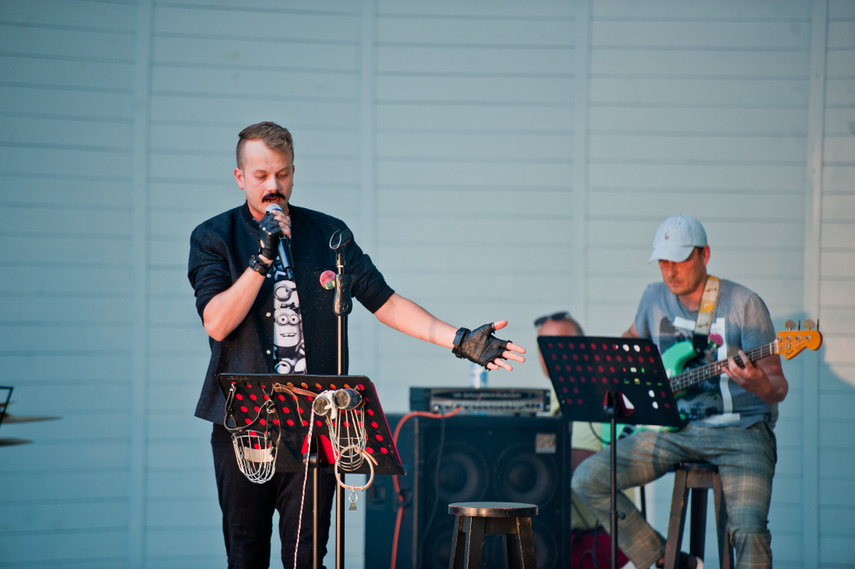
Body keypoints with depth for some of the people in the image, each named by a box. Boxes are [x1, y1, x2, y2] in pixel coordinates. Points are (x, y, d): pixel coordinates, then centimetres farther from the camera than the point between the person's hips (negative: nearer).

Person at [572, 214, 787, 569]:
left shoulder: (743, 304, -7)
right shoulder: (654, 299, 8)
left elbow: (778, 387, -8)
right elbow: (632, 339, 31)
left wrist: (760, 385, -32)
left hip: (740, 430, -5)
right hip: (674, 429, 5)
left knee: (749, 531, -28)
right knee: (587, 480, -12)